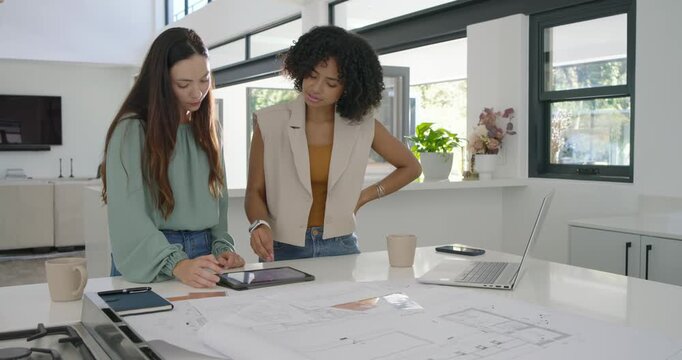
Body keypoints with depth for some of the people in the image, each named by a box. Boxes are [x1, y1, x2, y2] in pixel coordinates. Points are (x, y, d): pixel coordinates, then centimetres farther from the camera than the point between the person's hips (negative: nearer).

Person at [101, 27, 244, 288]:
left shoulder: (208, 128, 12)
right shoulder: (131, 130, -7)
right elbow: (128, 215, -16)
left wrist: (222, 247, -2)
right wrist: (177, 265, -27)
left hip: (203, 254, 4)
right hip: (148, 266, -4)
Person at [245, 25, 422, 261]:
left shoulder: (363, 125, -3)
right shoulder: (270, 122, -6)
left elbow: (411, 167, 12)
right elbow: (255, 192, 0)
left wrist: (364, 197, 4)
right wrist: (259, 224, -20)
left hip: (340, 247, 1)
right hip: (283, 250, -1)